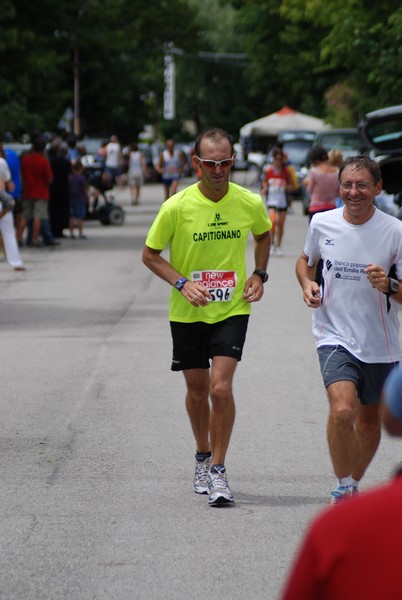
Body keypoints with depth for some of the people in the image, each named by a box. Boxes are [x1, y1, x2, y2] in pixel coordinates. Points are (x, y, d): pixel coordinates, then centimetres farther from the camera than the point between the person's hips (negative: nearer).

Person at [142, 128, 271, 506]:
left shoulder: (250, 203, -8)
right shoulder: (176, 207, -14)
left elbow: (263, 235, 16)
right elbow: (149, 254, -3)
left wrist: (259, 274, 1)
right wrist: (181, 283, -16)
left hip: (233, 309, 0)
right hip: (187, 313, 0)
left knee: (220, 387, -15)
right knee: (197, 390, 12)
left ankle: (218, 468, -2)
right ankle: (203, 456, 36)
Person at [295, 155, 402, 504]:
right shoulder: (322, 224, -2)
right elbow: (306, 260, 19)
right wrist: (307, 283, -2)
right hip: (335, 337, -1)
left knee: (369, 420, 14)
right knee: (342, 409, -23)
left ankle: (353, 486, 38)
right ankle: (343, 489, -6)